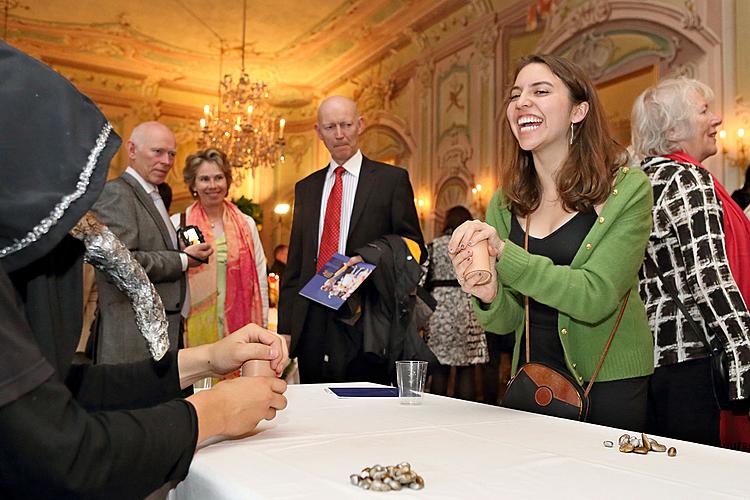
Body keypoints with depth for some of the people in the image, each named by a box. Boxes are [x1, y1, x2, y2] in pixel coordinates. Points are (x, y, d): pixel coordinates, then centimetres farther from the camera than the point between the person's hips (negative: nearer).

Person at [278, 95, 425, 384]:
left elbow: (414, 248, 1)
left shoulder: (391, 179, 2)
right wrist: (285, 328, 8)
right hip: (312, 327, 4)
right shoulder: (306, 188, 16)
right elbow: (294, 265, 15)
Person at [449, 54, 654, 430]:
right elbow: (506, 321, 1)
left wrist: (504, 252, -29)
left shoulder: (628, 190, -11)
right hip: (532, 382, 3)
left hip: (610, 385, -3)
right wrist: (489, 296, -22)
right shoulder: (505, 204, 0)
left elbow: (596, 298, -22)